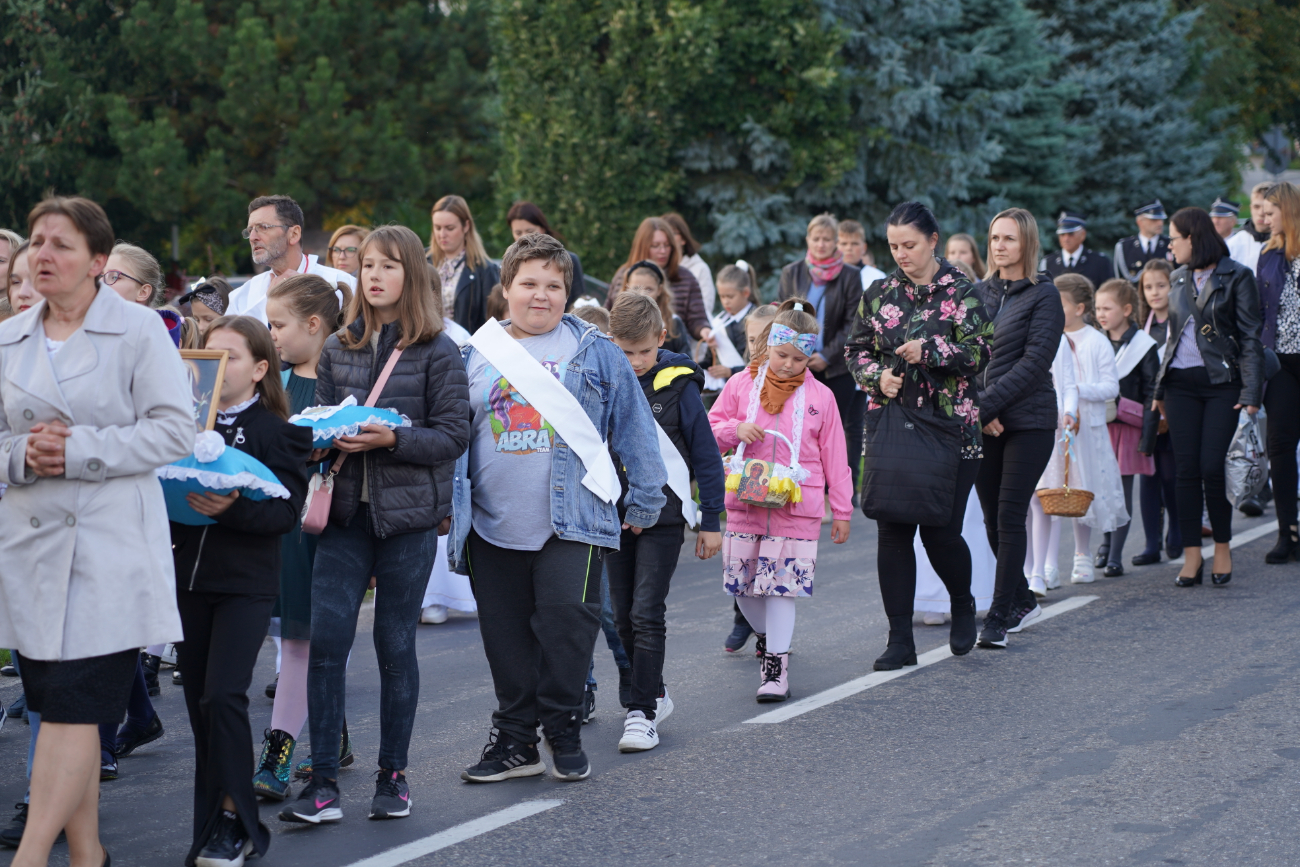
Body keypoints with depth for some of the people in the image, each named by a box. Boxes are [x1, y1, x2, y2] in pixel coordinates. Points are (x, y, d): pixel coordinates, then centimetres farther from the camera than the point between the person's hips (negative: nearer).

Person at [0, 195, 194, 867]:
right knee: (56, 708, 8)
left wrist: (79, 449, -14)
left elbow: (174, 430, -7)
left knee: (72, 706, -11)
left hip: (110, 546, -5)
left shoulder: (139, 330, -2)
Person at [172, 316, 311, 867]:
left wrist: (232, 508, -26)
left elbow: (285, 511, -11)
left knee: (222, 696, -13)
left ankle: (234, 820, -1)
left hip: (246, 582, -5)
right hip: (189, 576, 5)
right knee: (198, 699, 8)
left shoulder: (278, 432, -4)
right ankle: (215, 822, 18)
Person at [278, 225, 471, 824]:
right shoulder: (337, 349, 10)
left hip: (408, 513, -3)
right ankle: (323, 783, -3)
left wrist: (392, 439, -20)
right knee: (326, 641, -6)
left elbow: (455, 435, -6)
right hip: (346, 510, 3)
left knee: (396, 645, 5)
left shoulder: (436, 351, -2)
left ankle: (393, 774, 18)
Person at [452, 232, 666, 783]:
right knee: (506, 636, 7)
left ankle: (563, 732, 7)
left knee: (566, 623, -10)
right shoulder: (476, 355, 9)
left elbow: (634, 429, 7)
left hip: (572, 524, -2)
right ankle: (515, 740, 19)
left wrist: (645, 499, 6)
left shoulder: (596, 354, 5)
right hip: (493, 525, 3)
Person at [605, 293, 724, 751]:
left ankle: (642, 712, -5)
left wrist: (710, 521, -2)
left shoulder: (678, 386, -8)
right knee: (623, 616, 9)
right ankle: (655, 693, 26)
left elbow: (706, 456, -2)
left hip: (662, 513, -4)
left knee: (647, 613, -9)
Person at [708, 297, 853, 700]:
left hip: (796, 507, -2)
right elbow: (711, 427, 12)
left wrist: (842, 510, 7)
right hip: (745, 501, 2)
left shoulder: (820, 397, 2)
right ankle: (766, 634, 34)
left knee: (782, 582, -7)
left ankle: (776, 663, -1)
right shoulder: (741, 385, 5)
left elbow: (834, 456, 6)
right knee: (742, 583, 5)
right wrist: (735, 429, -10)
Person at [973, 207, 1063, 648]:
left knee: (1010, 516, -8)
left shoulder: (1043, 294, -4)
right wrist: (976, 407, -7)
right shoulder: (979, 293, 11)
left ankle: (999, 616, -4)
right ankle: (1022, 601, 25)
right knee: (992, 517, 8)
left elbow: (1035, 360, -12)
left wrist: (988, 404, -17)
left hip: (1028, 419, -5)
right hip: (983, 423, 5)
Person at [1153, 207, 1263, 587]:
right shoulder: (1179, 278, 15)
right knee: (1187, 470, 1)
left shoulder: (1236, 277, -2)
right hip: (1181, 384, 5)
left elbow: (1250, 338, -4)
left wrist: (1251, 392, -12)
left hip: (1222, 383, -5)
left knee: (1213, 468, -8)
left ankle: (1222, 547, 10)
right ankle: (1191, 554, 7)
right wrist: (1160, 389, 15)